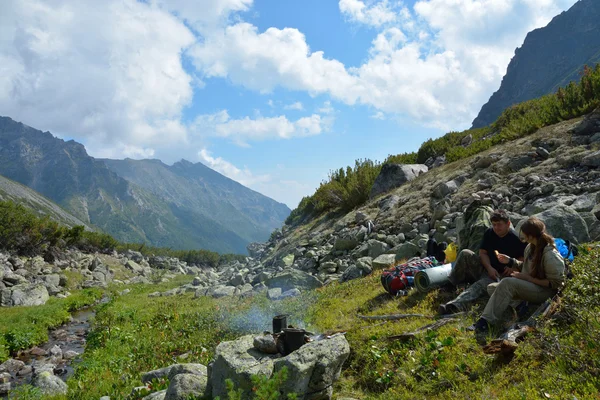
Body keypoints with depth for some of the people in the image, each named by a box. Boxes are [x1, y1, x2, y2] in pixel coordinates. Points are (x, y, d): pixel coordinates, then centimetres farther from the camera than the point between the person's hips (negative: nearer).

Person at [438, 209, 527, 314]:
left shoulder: (516, 239, -9)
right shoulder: (489, 233, 5)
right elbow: (482, 253, 4)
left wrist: (513, 267, -19)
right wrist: (489, 267, -14)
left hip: (500, 274, -5)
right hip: (484, 267, 5)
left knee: (480, 285, -36)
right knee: (465, 253, -22)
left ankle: (455, 305, -59)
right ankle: (450, 285, -18)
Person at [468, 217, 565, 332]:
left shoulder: (551, 255, -21)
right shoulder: (530, 247, 4)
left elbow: (555, 283, -20)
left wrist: (527, 278, -21)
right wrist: (510, 261, 7)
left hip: (544, 292, -9)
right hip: (529, 285, 9)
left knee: (508, 282, -32)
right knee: (492, 288, -3)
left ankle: (485, 321, -33)